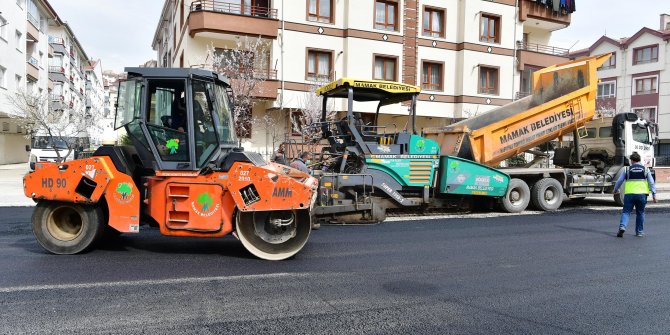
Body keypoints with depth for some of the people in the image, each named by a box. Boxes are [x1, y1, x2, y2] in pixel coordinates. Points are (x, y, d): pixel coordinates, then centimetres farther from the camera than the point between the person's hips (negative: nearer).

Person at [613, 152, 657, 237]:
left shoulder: (627, 169, 6)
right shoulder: (645, 169, 10)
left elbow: (619, 181, 9)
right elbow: (651, 183, 5)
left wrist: (615, 190, 25)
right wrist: (654, 194, 5)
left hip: (629, 194, -1)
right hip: (641, 194, 1)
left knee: (626, 212, 2)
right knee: (640, 213, 14)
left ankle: (622, 227, -21)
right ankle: (639, 232, 19)